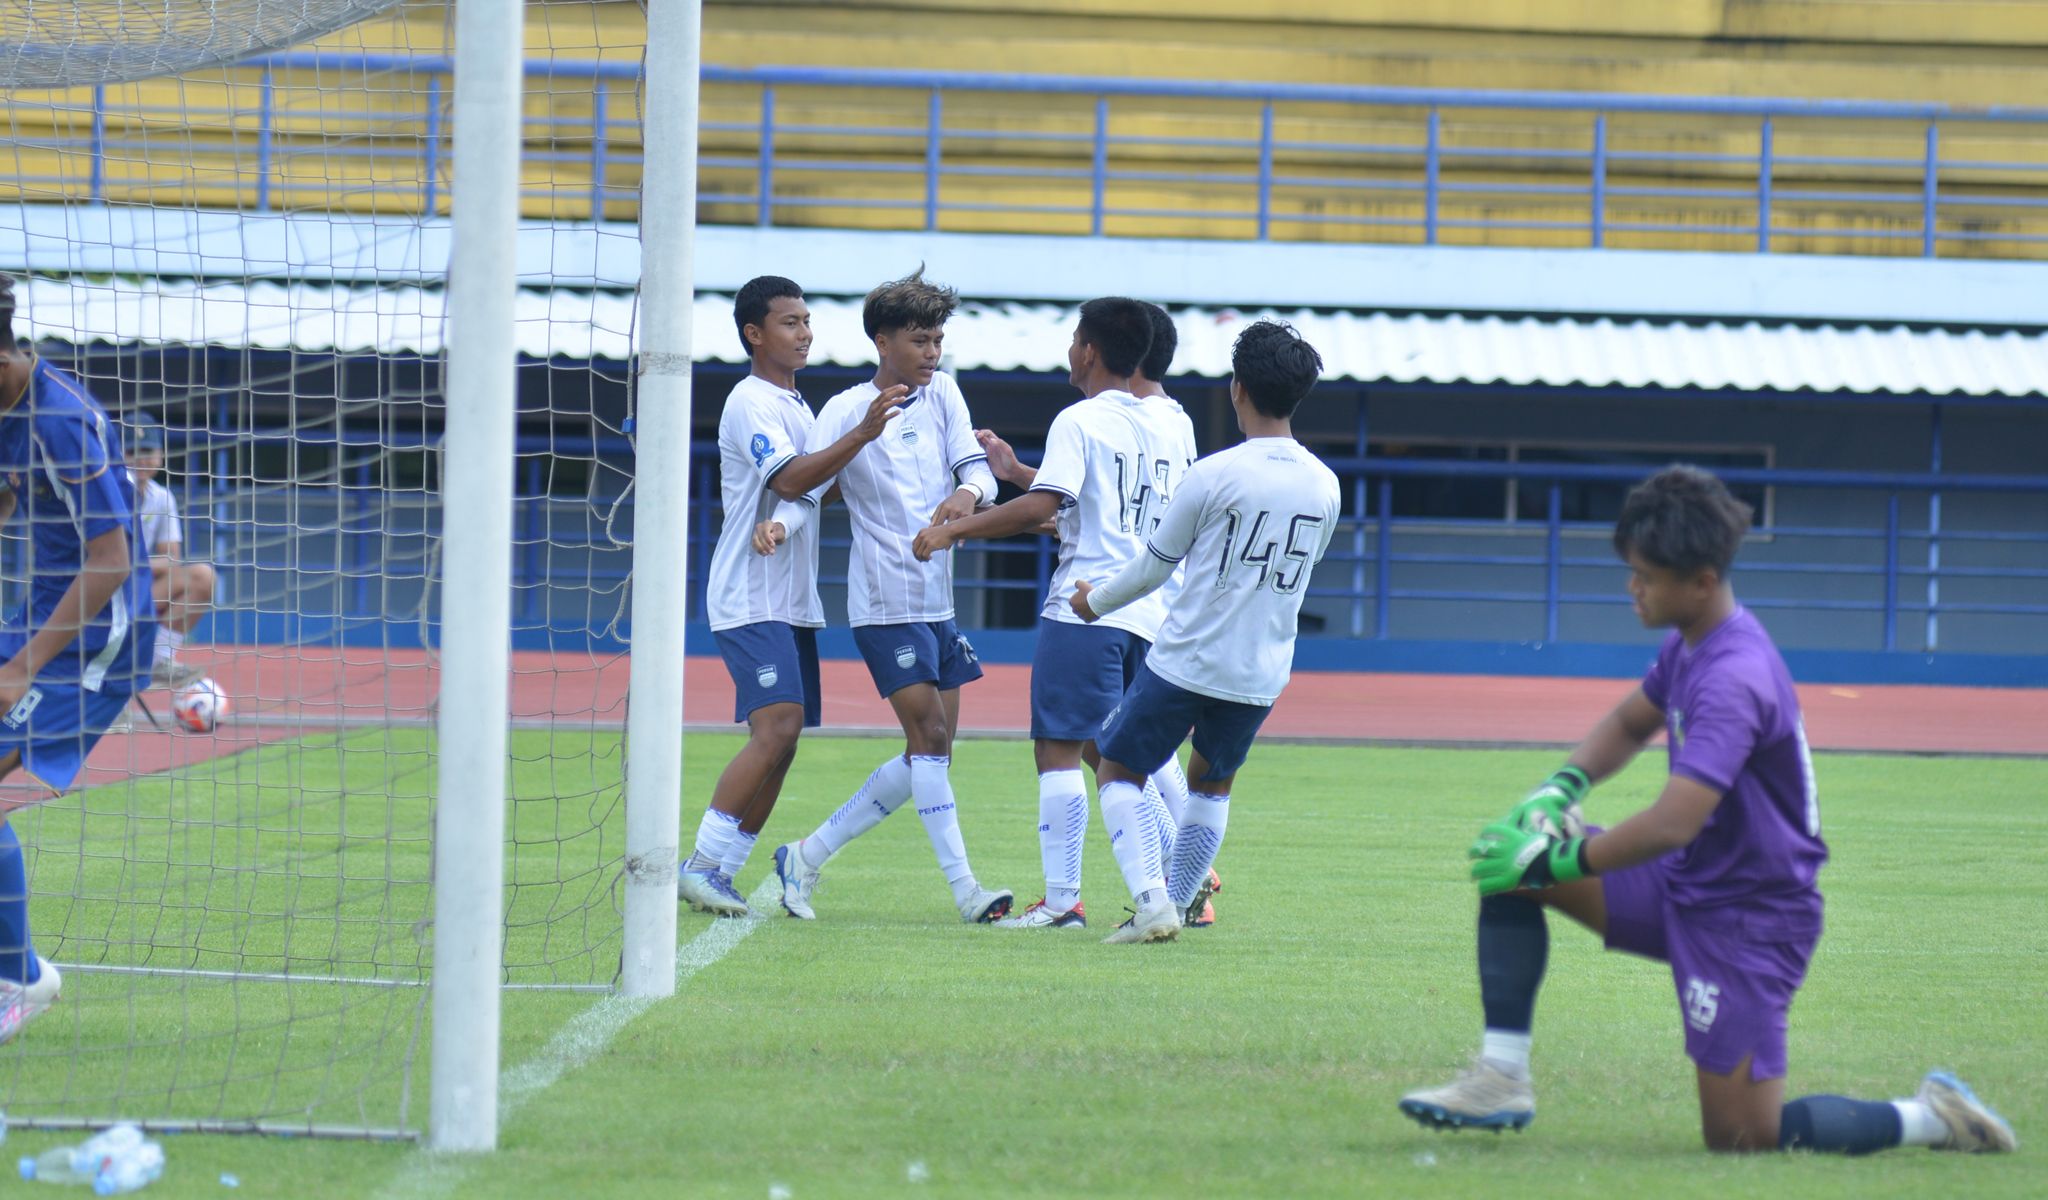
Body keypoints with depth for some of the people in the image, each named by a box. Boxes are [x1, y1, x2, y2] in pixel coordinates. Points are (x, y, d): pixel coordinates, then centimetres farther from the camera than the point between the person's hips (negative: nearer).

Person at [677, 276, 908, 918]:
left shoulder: (795, 406, 20)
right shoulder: (752, 403, -10)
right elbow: (789, 480, -24)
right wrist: (862, 434, -33)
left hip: (793, 602, 10)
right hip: (751, 599, -10)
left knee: (780, 743, 5)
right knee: (777, 727, -20)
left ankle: (719, 873, 7)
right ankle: (700, 865, -18)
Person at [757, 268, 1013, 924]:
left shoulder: (942, 393, 9)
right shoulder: (846, 410, -6)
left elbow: (976, 467, 2)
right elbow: (803, 491, -10)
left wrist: (968, 492, -21)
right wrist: (778, 524, -32)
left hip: (938, 597, 7)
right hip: (885, 602, -7)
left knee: (931, 751, 7)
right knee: (929, 734, -13)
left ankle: (808, 856, 15)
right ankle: (964, 888, -12)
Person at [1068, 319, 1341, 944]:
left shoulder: (1214, 474, -15)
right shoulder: (1325, 487, 1)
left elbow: (1154, 566, -4)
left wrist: (1096, 602, 15)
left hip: (1187, 659, -5)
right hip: (1264, 672, 5)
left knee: (1118, 771, 9)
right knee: (1212, 782, 27)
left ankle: (1152, 903, -7)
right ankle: (1180, 899, 26)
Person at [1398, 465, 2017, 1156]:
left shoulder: (1735, 680, -28)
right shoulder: (1687, 645, 3)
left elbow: (1673, 823, -36)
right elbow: (1632, 723, 24)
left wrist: (1556, 863, -25)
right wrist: (1559, 790, 5)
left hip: (1750, 919, -9)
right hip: (1685, 888, 9)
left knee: (1740, 1140, -7)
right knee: (1511, 860, -4)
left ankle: (1935, 1118, 11)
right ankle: (1502, 1078, -4)